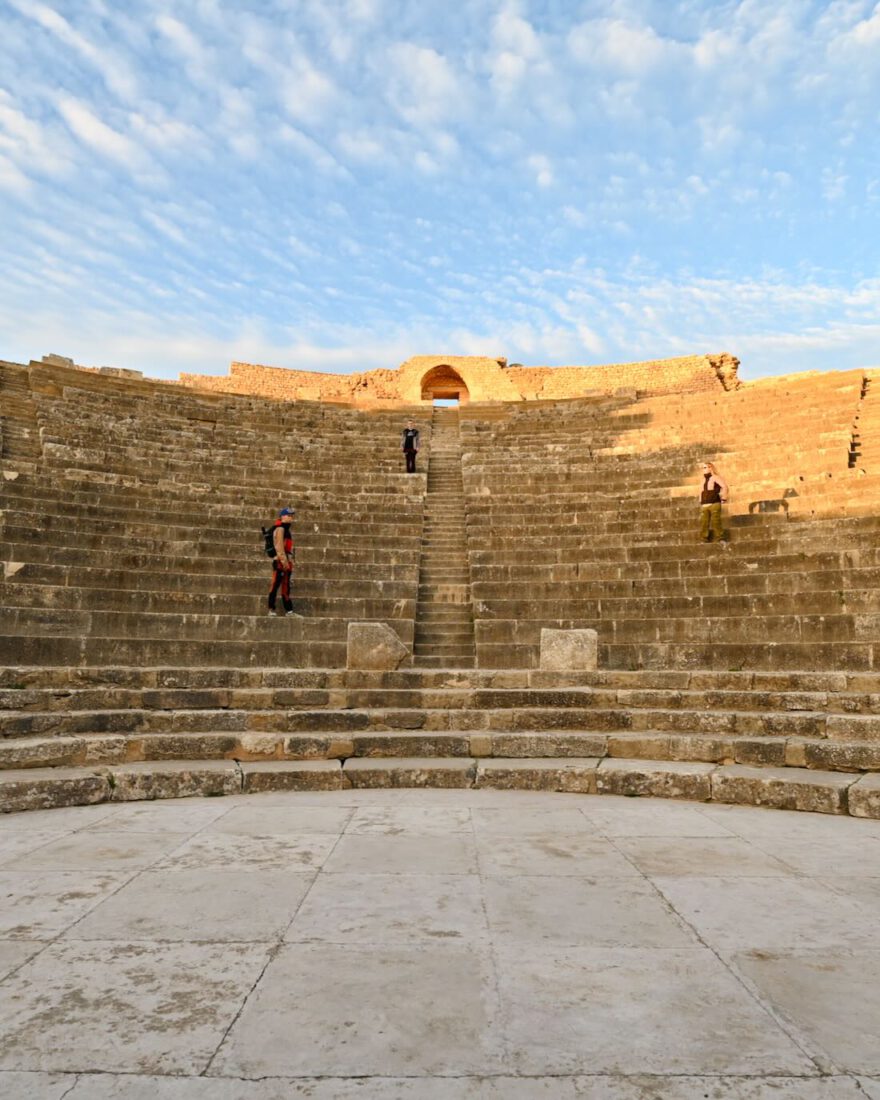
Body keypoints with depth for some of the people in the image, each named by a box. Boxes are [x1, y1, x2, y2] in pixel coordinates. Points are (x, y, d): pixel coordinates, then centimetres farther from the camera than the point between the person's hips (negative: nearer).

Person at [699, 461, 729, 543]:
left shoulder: (715, 477, 0)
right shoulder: (704, 480, 20)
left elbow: (724, 486, -11)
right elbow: (701, 492, 31)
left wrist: (724, 498, -12)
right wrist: (700, 502, 21)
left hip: (714, 504, -6)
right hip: (704, 505, 7)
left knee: (715, 522, -10)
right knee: (703, 523, -1)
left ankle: (719, 539, -5)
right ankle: (704, 540, 1)